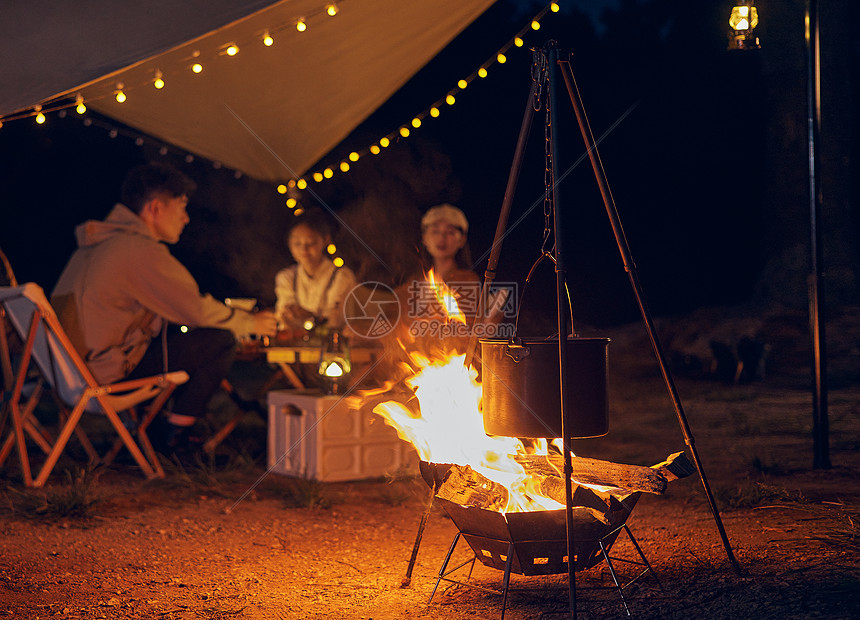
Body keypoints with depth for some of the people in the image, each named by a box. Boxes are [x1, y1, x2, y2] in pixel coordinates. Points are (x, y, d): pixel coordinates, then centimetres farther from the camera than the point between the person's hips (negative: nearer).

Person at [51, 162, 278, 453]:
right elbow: (197, 309, -13)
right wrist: (250, 323, 4)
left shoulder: (102, 241, 16)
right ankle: (173, 431, 3)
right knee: (220, 341, -9)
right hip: (112, 368, -10)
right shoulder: (141, 250, -16)